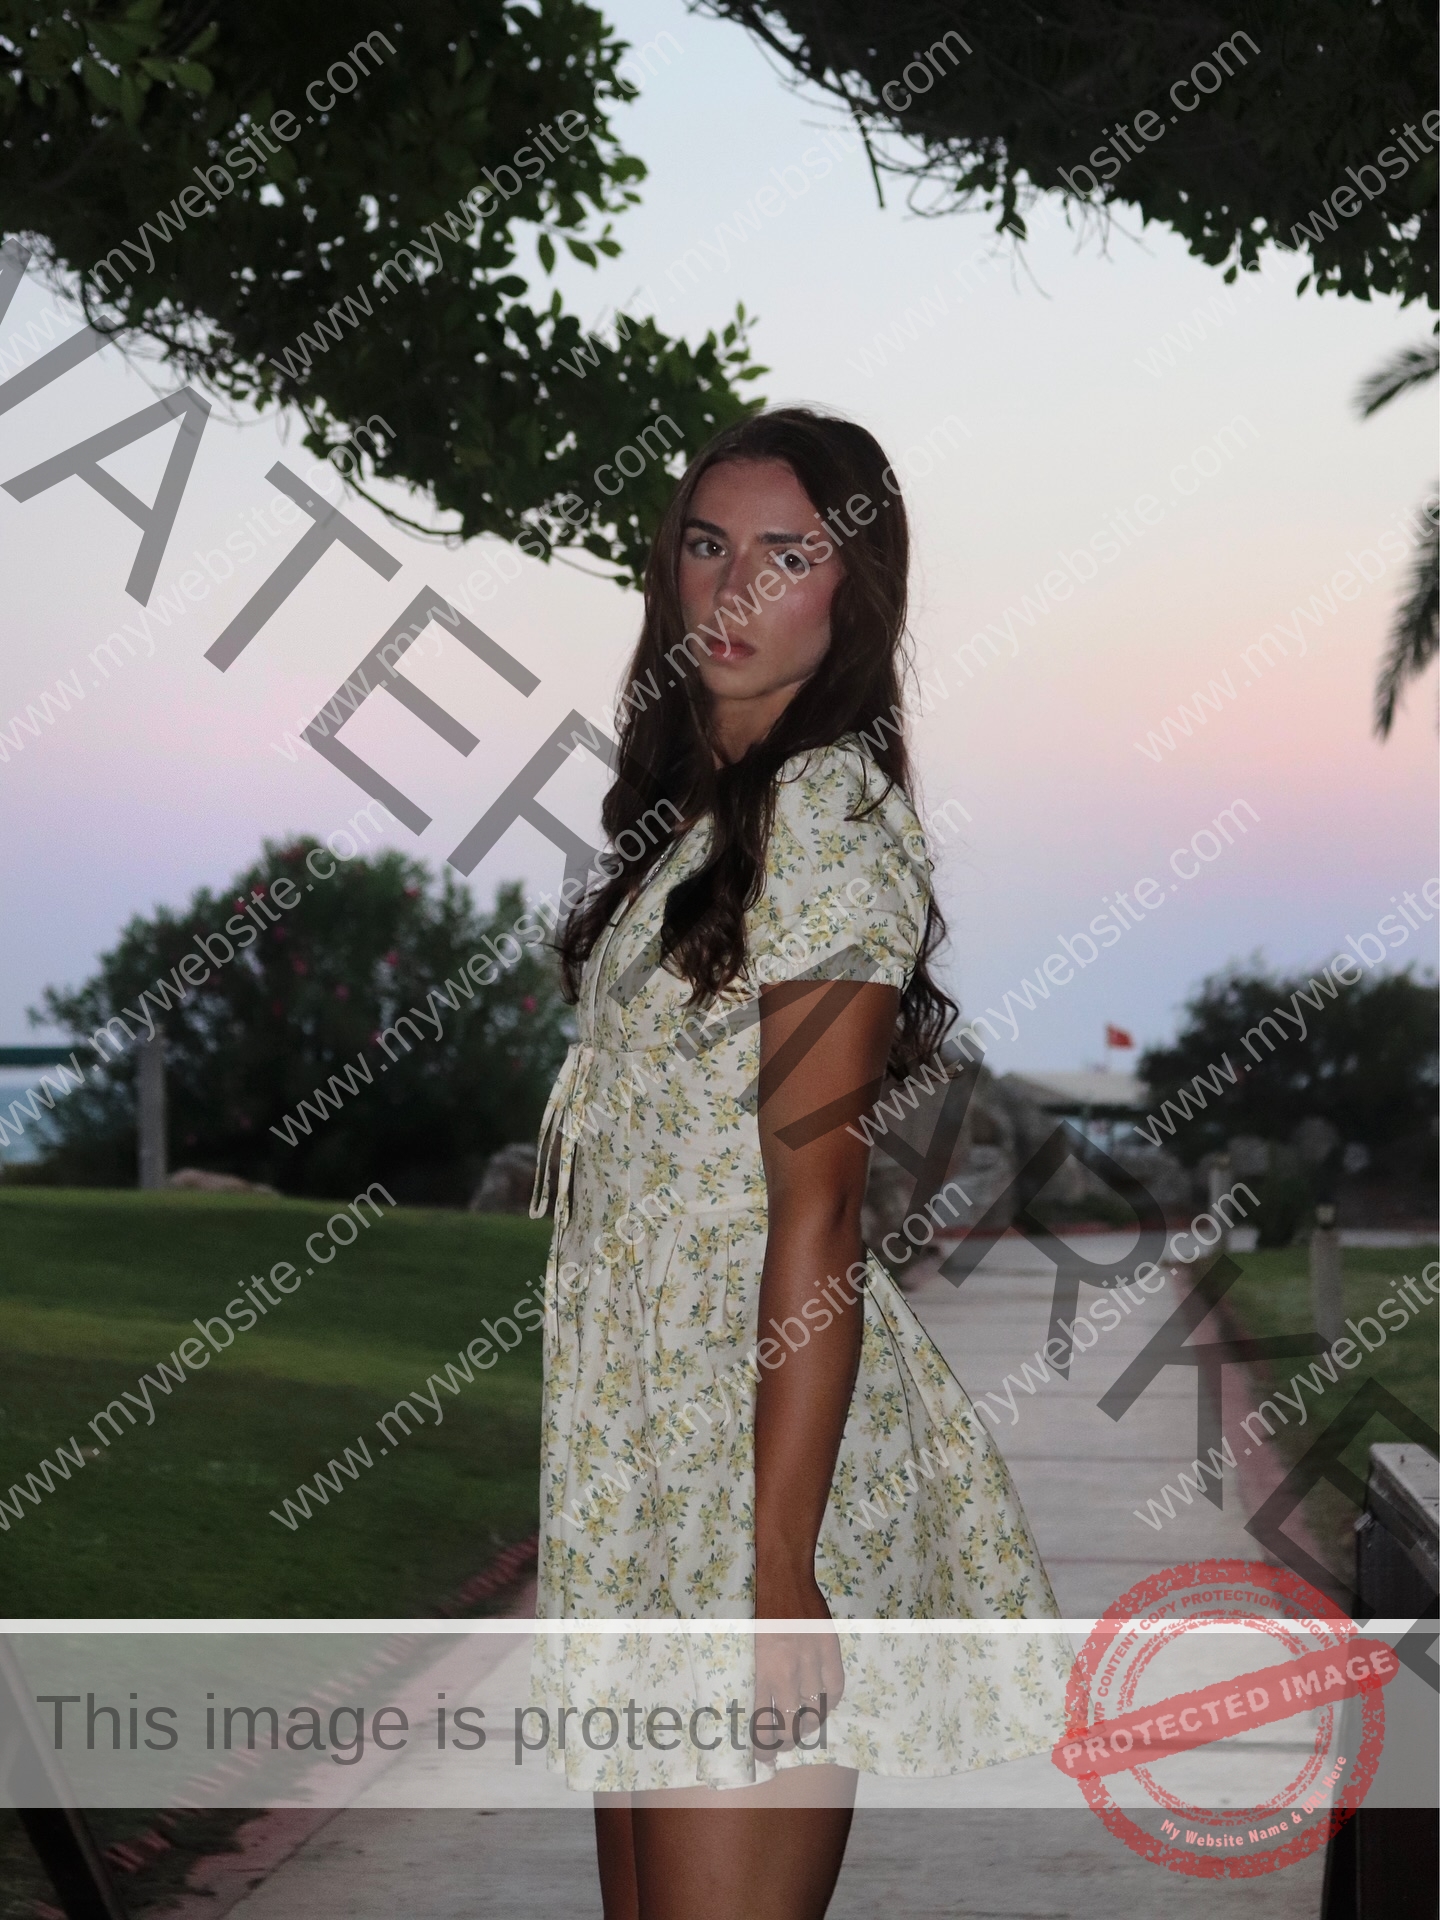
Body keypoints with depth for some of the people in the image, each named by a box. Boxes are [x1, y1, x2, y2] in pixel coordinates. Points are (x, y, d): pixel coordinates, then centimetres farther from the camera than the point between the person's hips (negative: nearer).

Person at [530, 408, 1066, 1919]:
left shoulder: (828, 807, -13)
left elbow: (816, 1203, -18)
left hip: (762, 1437, -9)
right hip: (650, 1428, 9)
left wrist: (781, 1575, -21)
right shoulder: (694, 800, 16)